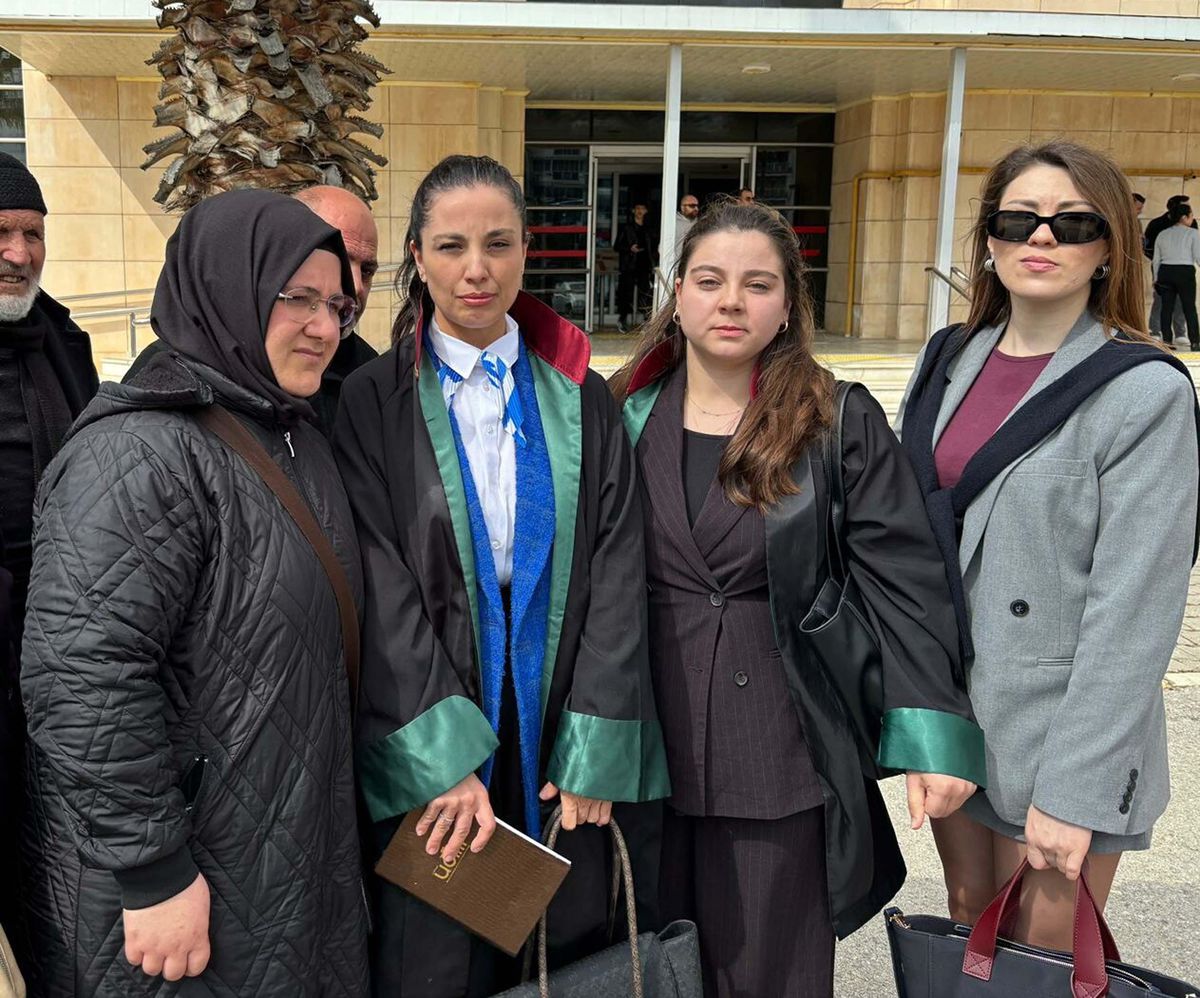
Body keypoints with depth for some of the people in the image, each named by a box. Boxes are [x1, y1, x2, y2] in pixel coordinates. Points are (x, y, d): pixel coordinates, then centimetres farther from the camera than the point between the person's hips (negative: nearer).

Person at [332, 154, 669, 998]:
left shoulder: (582, 400, 4)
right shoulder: (373, 406, -2)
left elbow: (616, 576, -2)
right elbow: (381, 595, -8)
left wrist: (595, 753, -9)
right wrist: (443, 761, -15)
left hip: (561, 756, 2)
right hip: (432, 762, -2)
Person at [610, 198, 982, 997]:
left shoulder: (842, 426, -5)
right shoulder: (625, 420, 1)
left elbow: (904, 583, -8)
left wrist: (935, 737, -16)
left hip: (781, 743, -2)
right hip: (645, 741, 2)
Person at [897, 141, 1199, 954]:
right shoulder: (949, 362, 4)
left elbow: (1134, 611, -16)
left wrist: (1073, 789, -17)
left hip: (1064, 732, -5)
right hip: (948, 716, 5)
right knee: (968, 927, 20)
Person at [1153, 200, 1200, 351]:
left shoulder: (1162, 234, 10)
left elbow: (1156, 259, 11)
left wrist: (1156, 278, 17)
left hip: (1165, 271, 4)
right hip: (1185, 271, -4)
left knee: (1167, 307, 6)